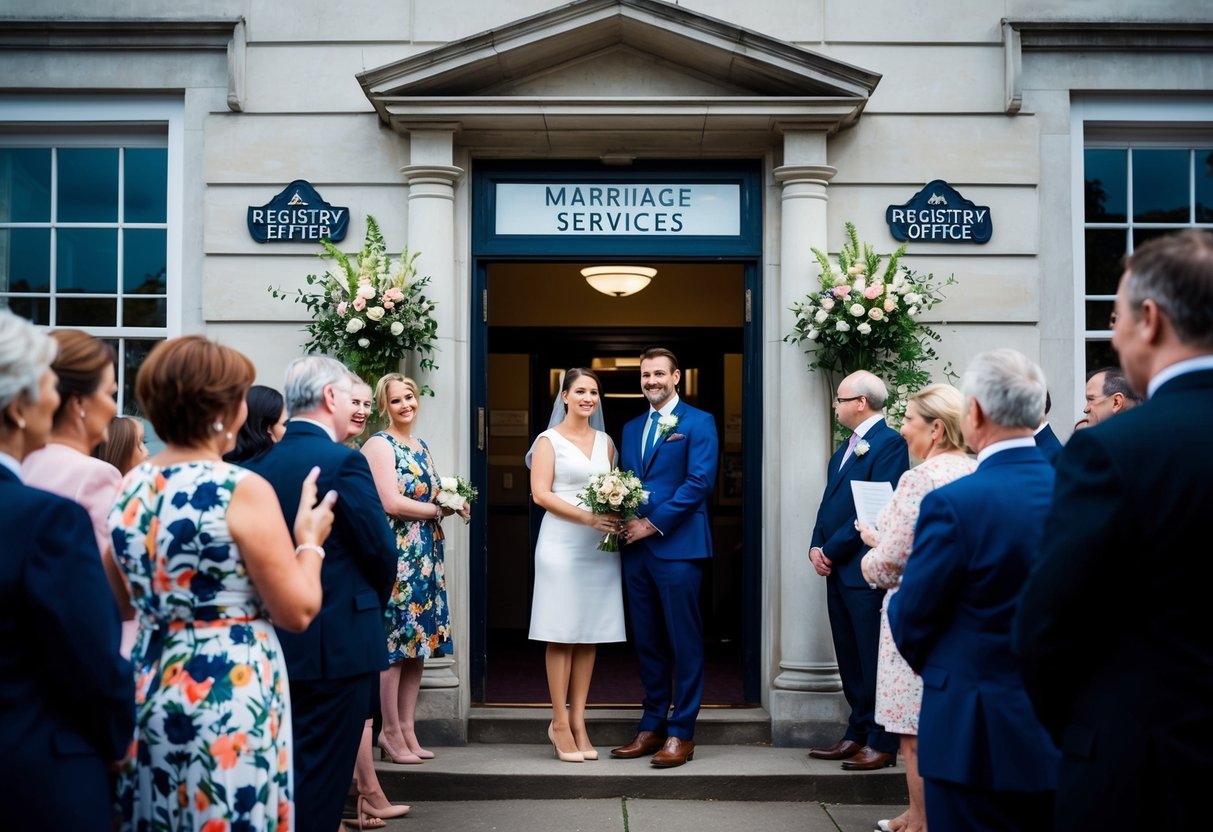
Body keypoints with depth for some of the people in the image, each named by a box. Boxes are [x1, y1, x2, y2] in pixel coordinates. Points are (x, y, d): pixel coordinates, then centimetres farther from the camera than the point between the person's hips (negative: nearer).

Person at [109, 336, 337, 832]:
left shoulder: (130, 489, 4)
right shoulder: (243, 490, -17)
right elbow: (298, 612, -12)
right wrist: (310, 542, 2)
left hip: (149, 690, 7)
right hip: (230, 698, -7)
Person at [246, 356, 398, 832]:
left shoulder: (261, 465, 3)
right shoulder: (344, 462, -16)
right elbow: (381, 550, -14)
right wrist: (375, 603, 6)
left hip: (279, 639, 7)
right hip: (338, 644, -7)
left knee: (287, 770, 19)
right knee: (321, 777, 3)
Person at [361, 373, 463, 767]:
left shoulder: (421, 447, 18)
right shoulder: (380, 444, -7)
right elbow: (391, 503, -17)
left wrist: (453, 504, 0)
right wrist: (437, 509, -6)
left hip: (425, 556, 8)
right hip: (396, 554, -8)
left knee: (417, 644, 9)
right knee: (394, 645, -4)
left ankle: (407, 729, 16)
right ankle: (391, 733, 4)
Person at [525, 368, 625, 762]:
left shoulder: (606, 442, 15)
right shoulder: (549, 440, 1)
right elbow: (540, 494, -8)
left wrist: (618, 516, -5)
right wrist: (588, 517, -18)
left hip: (600, 546, 5)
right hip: (561, 544, -5)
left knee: (590, 635, 5)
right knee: (561, 635, -2)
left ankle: (578, 721, 12)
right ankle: (559, 723, 5)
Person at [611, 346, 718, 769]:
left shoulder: (698, 423, -1)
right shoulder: (631, 428, 19)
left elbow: (700, 481, -11)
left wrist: (653, 524, -14)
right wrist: (623, 522, -3)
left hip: (678, 547, -6)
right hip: (636, 548, 6)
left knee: (685, 642, -1)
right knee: (647, 642, 11)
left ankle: (681, 733, 6)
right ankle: (652, 728, 20)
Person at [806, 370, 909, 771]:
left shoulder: (889, 444, -11)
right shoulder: (845, 449, 19)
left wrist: (832, 551, -14)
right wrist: (817, 547, 2)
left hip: (866, 572, -9)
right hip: (838, 571, 9)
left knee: (873, 661, -1)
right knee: (850, 662, 14)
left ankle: (881, 743, 7)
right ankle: (857, 735, 23)